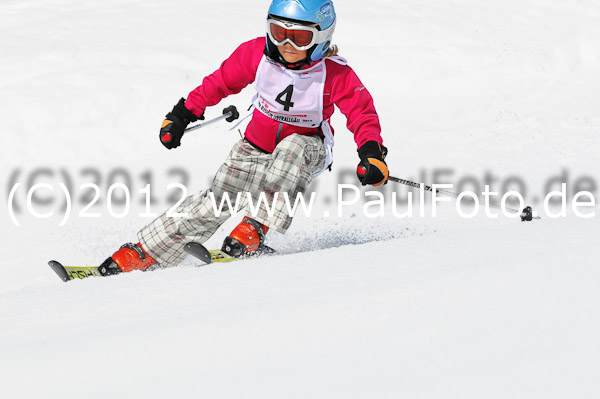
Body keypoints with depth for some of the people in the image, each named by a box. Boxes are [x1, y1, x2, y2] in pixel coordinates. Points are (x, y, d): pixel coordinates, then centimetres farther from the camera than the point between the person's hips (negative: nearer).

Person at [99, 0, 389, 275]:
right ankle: (142, 253, -5)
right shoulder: (257, 53, -15)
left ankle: (256, 227, -36)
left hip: (307, 152, -2)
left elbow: (362, 115, -14)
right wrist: (182, 115, 3)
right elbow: (220, 82, 0)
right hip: (256, 147, 2)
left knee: (292, 148, -38)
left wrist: (372, 155, -30)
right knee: (214, 203, -12)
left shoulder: (335, 74, -22)